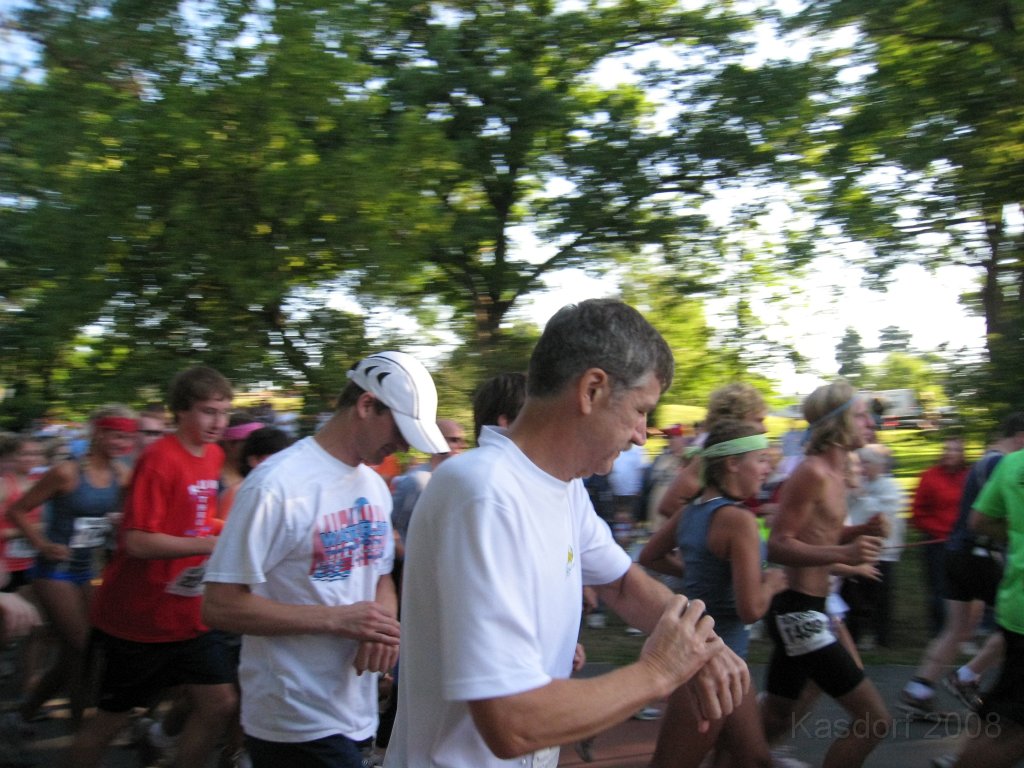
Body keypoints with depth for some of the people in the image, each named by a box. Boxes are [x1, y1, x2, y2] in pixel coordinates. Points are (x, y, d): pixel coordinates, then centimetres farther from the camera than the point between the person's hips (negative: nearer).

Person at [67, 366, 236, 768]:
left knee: (220, 704, 5)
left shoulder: (214, 455, 4)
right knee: (112, 716, 9)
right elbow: (137, 541, -24)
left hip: (187, 616, 7)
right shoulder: (159, 459, -19)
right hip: (138, 618, -6)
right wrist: (212, 544, -28)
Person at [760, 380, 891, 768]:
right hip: (798, 609, -10)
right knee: (874, 720, -6)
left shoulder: (834, 473, 14)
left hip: (803, 609, 10)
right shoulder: (812, 473, -17)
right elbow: (777, 545, -23)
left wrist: (863, 531, 6)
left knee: (774, 718, 20)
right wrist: (843, 553, -34)